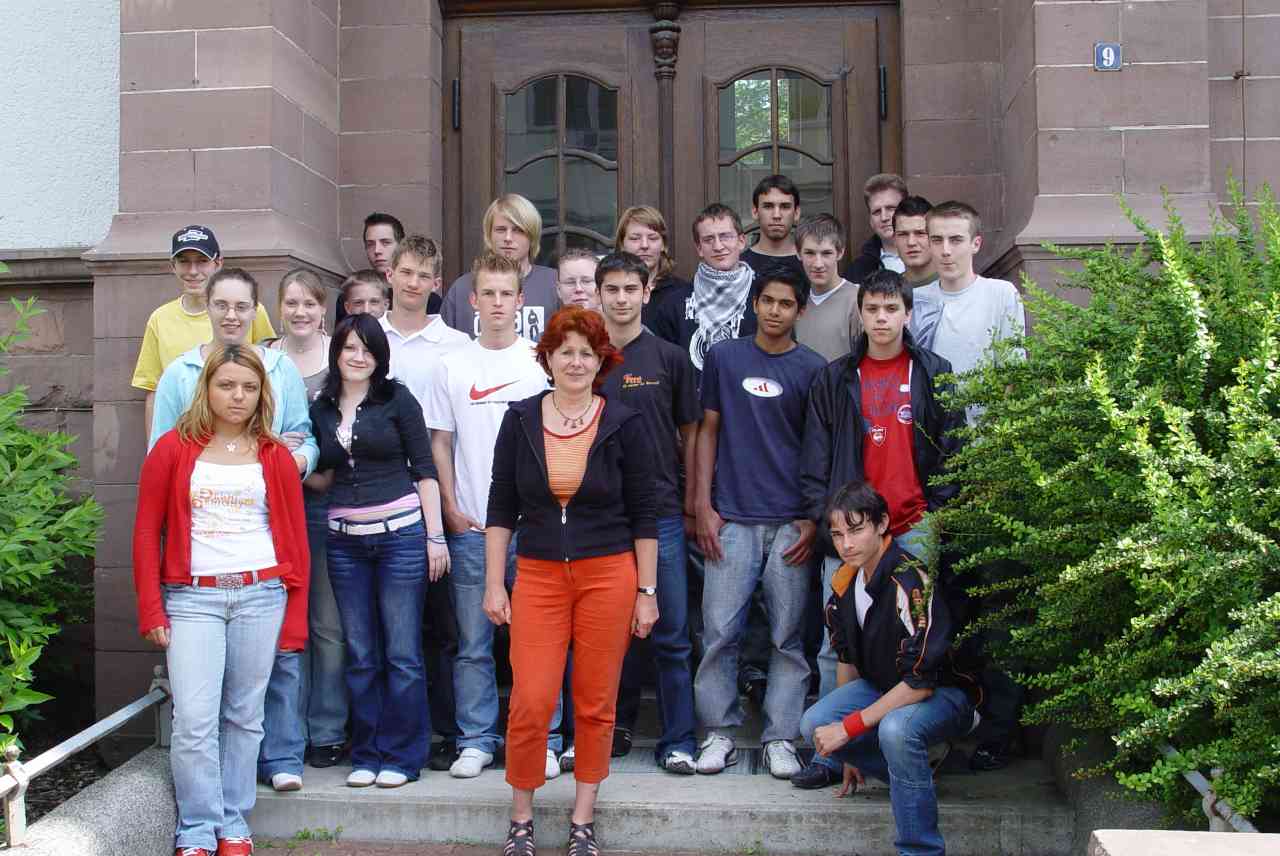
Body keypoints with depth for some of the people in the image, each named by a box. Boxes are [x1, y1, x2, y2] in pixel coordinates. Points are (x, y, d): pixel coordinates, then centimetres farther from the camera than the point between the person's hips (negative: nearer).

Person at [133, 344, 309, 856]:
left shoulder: (276, 457, 7)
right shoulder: (173, 449, 4)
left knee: (244, 716, 8)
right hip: (192, 597, -1)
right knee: (195, 720, -7)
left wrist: (295, 620, 4)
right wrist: (151, 611, -2)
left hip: (261, 596, 1)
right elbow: (147, 532, 4)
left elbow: (295, 539, 8)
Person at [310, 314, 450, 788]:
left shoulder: (397, 399, -1)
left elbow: (424, 469, -2)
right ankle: (366, 754, 19)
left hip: (401, 533, -4)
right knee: (360, 655, 9)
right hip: (345, 541, 4)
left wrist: (435, 535, -7)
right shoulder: (321, 409, 11)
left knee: (402, 653, -1)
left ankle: (400, 756, 10)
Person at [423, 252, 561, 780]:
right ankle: (476, 740, 18)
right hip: (470, 524, 1)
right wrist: (451, 508, 0)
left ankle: (543, 741, 14)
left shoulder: (542, 362, 3)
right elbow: (440, 443, 9)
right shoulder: (451, 367, 7)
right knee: (472, 643, 7)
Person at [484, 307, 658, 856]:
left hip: (609, 575, 0)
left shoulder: (624, 425, -1)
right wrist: (493, 583, 1)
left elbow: (643, 515, 2)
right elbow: (502, 508, 5)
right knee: (530, 703, -5)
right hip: (538, 575, 1)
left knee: (595, 705, 6)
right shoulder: (520, 420, 2)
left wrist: (647, 592, 0)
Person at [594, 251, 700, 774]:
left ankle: (678, 741, 9)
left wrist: (690, 500, 5)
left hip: (660, 512, -1)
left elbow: (689, 433, 8)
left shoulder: (670, 358, 3)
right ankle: (618, 725, 26)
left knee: (670, 633, 0)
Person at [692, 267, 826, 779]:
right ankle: (719, 733, 12)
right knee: (720, 631, 0)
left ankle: (781, 738, 12)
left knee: (787, 636, 3)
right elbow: (708, 431, 9)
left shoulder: (813, 368, 6)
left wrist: (814, 521, -3)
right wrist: (704, 507, 1)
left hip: (791, 522, 0)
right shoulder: (723, 358, 8)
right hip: (732, 519, 1)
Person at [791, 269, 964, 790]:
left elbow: (952, 449, 8)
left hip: (914, 531, 0)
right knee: (836, 647, 1)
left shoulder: (935, 375, 9)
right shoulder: (835, 379, 11)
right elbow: (815, 458, 9)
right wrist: (824, 517, -2)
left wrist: (937, 512, -2)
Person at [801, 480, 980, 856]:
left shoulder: (910, 582, -27)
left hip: (943, 694, -7)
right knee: (815, 723, -17)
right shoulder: (845, 579, -2)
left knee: (895, 729, -38)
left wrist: (849, 728, -24)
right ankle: (912, 772, 4)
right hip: (880, 686, 7)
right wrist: (849, 753, 13)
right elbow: (848, 658, 9)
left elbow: (920, 683, -27)